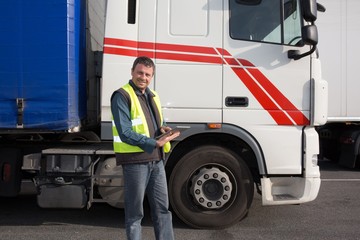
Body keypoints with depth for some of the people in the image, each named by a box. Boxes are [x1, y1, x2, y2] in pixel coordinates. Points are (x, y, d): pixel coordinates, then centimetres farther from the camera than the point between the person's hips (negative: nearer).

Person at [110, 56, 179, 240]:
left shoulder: (153, 96, 14)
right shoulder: (122, 96, -11)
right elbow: (125, 134, -18)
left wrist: (163, 128, -1)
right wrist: (155, 143, -23)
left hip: (156, 160, 7)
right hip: (135, 161, -7)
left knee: (162, 209, 13)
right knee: (134, 213, 6)